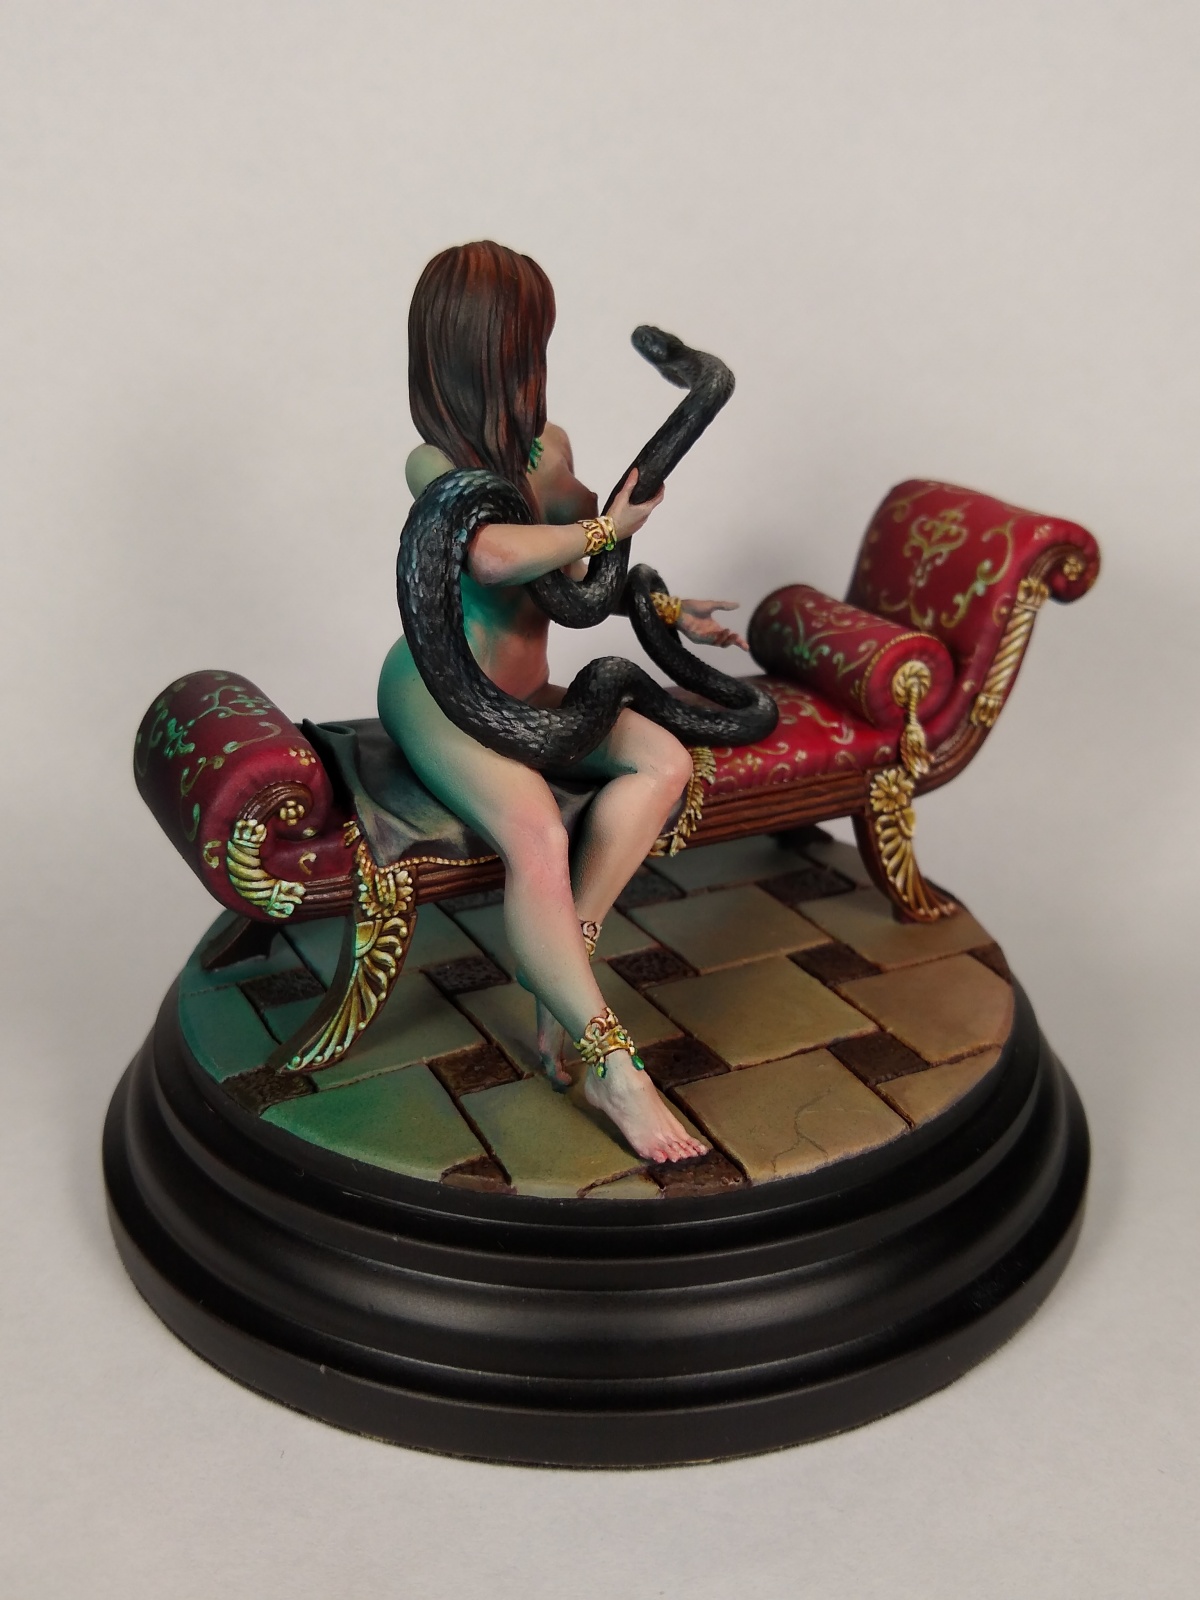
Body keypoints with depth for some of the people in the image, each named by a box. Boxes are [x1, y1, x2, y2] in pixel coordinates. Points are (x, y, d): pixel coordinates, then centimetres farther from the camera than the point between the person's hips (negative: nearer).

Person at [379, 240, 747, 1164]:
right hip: (436, 694, -8)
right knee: (535, 829, -33)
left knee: (663, 762, -16)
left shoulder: (549, 449, 7)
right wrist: (603, 528, -23)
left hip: (522, 695, 8)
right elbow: (497, 553, -37)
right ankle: (611, 1065, -28)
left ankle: (563, 982, -21)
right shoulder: (436, 467, -15)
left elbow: (578, 578, 23)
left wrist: (665, 610, 21)